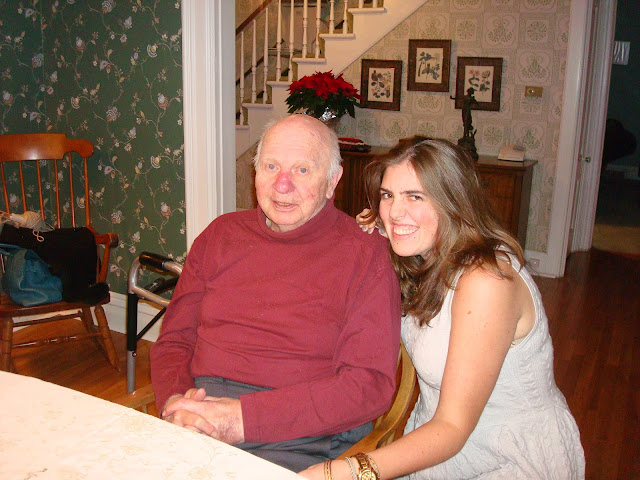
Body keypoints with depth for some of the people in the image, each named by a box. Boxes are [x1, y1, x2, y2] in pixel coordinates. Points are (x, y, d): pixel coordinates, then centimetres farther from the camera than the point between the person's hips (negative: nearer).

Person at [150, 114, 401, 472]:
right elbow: (174, 339, 16)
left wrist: (245, 418, -16)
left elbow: (371, 382, -10)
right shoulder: (221, 234, 13)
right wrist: (176, 401, -8)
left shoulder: (365, 255, -3)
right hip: (194, 424, 4)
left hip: (301, 441, -3)